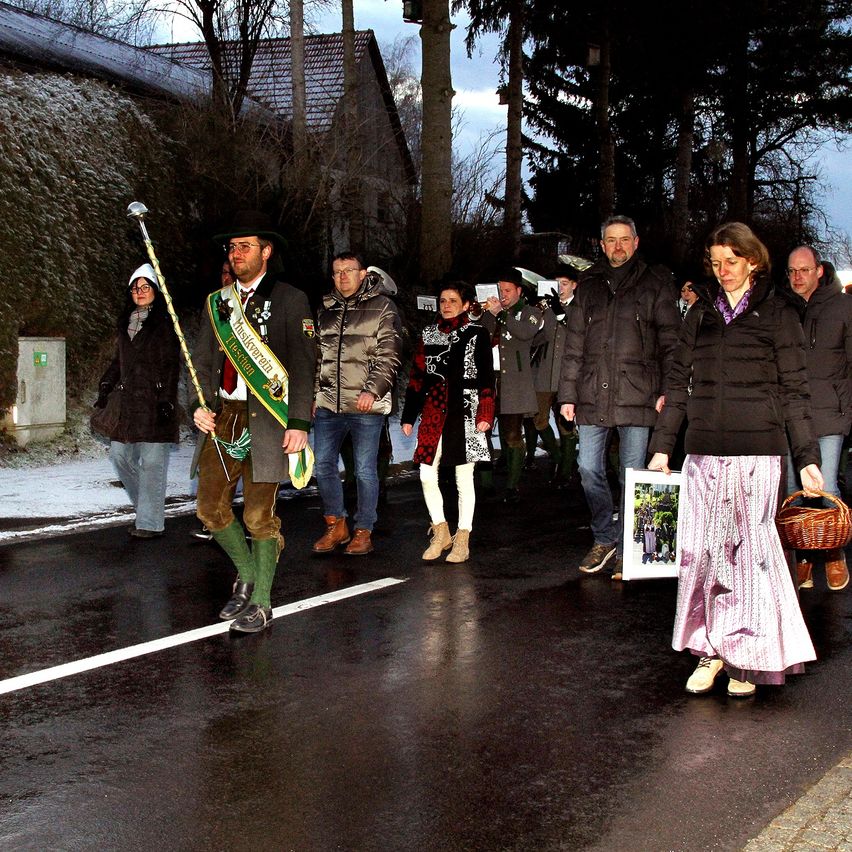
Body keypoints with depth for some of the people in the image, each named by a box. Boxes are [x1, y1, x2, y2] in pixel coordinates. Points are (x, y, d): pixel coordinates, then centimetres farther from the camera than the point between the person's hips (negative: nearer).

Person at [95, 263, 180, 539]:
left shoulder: (164, 322, -2)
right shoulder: (126, 322, 18)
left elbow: (171, 365, -8)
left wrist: (166, 400, -15)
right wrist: (105, 387, 15)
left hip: (155, 402, -7)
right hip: (130, 402, 7)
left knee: (152, 462, -7)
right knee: (120, 455, 7)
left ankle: (150, 522, -4)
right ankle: (146, 505, 22)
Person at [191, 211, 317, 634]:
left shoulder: (290, 300, -1)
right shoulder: (217, 302, 14)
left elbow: (303, 366, -5)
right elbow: (202, 360, 16)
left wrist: (299, 423, -13)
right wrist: (200, 405, -2)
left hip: (265, 420, -5)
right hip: (221, 417, 5)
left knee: (259, 515, -2)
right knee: (211, 510, 7)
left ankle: (260, 602, 11)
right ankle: (247, 574, 31)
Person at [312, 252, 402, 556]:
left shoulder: (382, 308, -1)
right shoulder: (326, 310, 15)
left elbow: (389, 356, -7)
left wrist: (372, 390, -18)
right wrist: (314, 394, 16)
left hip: (366, 406, -5)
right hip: (328, 405, 5)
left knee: (365, 470, 0)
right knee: (323, 465, 6)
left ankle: (363, 531, 11)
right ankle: (336, 525, 20)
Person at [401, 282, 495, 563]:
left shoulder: (477, 335, 2)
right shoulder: (428, 334, 11)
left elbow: (486, 377, -1)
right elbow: (417, 376, 12)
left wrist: (485, 414, -10)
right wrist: (408, 416, 9)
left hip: (464, 413, -3)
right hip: (433, 412, 3)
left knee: (464, 478, 3)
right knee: (426, 475, -2)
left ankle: (462, 541, 13)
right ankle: (441, 533, 16)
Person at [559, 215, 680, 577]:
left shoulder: (654, 284, 5)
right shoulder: (589, 286, 14)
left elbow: (670, 340, 1)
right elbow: (574, 344, 14)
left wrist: (667, 389, -9)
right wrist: (568, 393, 8)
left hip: (636, 395, -3)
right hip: (592, 397, 3)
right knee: (589, 471, 3)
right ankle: (604, 538, 20)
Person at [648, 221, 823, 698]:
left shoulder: (777, 314, 3)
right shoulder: (702, 314, 13)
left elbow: (795, 391, 0)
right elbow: (679, 383, 15)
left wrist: (808, 459, -5)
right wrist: (662, 447, 9)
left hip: (757, 453, -4)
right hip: (704, 453, 4)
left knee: (750, 549, -2)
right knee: (701, 550, 2)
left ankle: (749, 657, 9)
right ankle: (711, 650, 13)